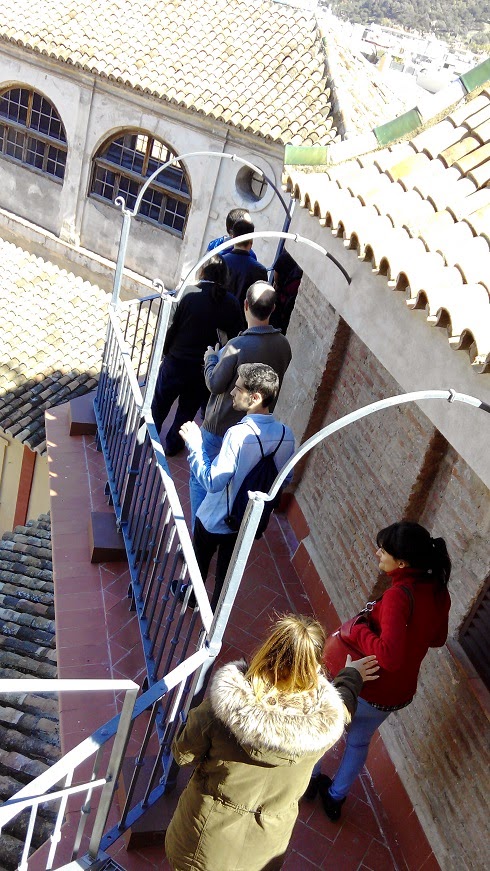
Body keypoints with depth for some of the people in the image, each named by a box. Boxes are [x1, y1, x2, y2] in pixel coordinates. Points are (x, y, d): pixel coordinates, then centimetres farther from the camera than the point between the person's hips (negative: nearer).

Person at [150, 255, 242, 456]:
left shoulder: (189, 293, -18)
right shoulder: (231, 304, -10)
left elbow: (173, 327, -14)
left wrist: (166, 352, 2)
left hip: (176, 361, -2)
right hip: (205, 369, 2)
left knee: (160, 402, 22)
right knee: (188, 408, 22)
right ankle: (173, 443, 37)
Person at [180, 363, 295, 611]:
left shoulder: (239, 434, -34)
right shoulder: (285, 434, -14)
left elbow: (212, 482, -30)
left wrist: (194, 444, -22)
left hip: (214, 519, -4)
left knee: (200, 560, 26)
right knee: (227, 570, 25)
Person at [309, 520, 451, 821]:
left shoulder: (400, 594, -33)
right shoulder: (439, 591, -8)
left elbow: (389, 655, -38)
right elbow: (437, 639, 8)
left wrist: (359, 630, -24)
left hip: (368, 688, -7)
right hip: (399, 693, 7)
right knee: (359, 742, 32)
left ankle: (309, 779, 45)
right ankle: (335, 797, 49)